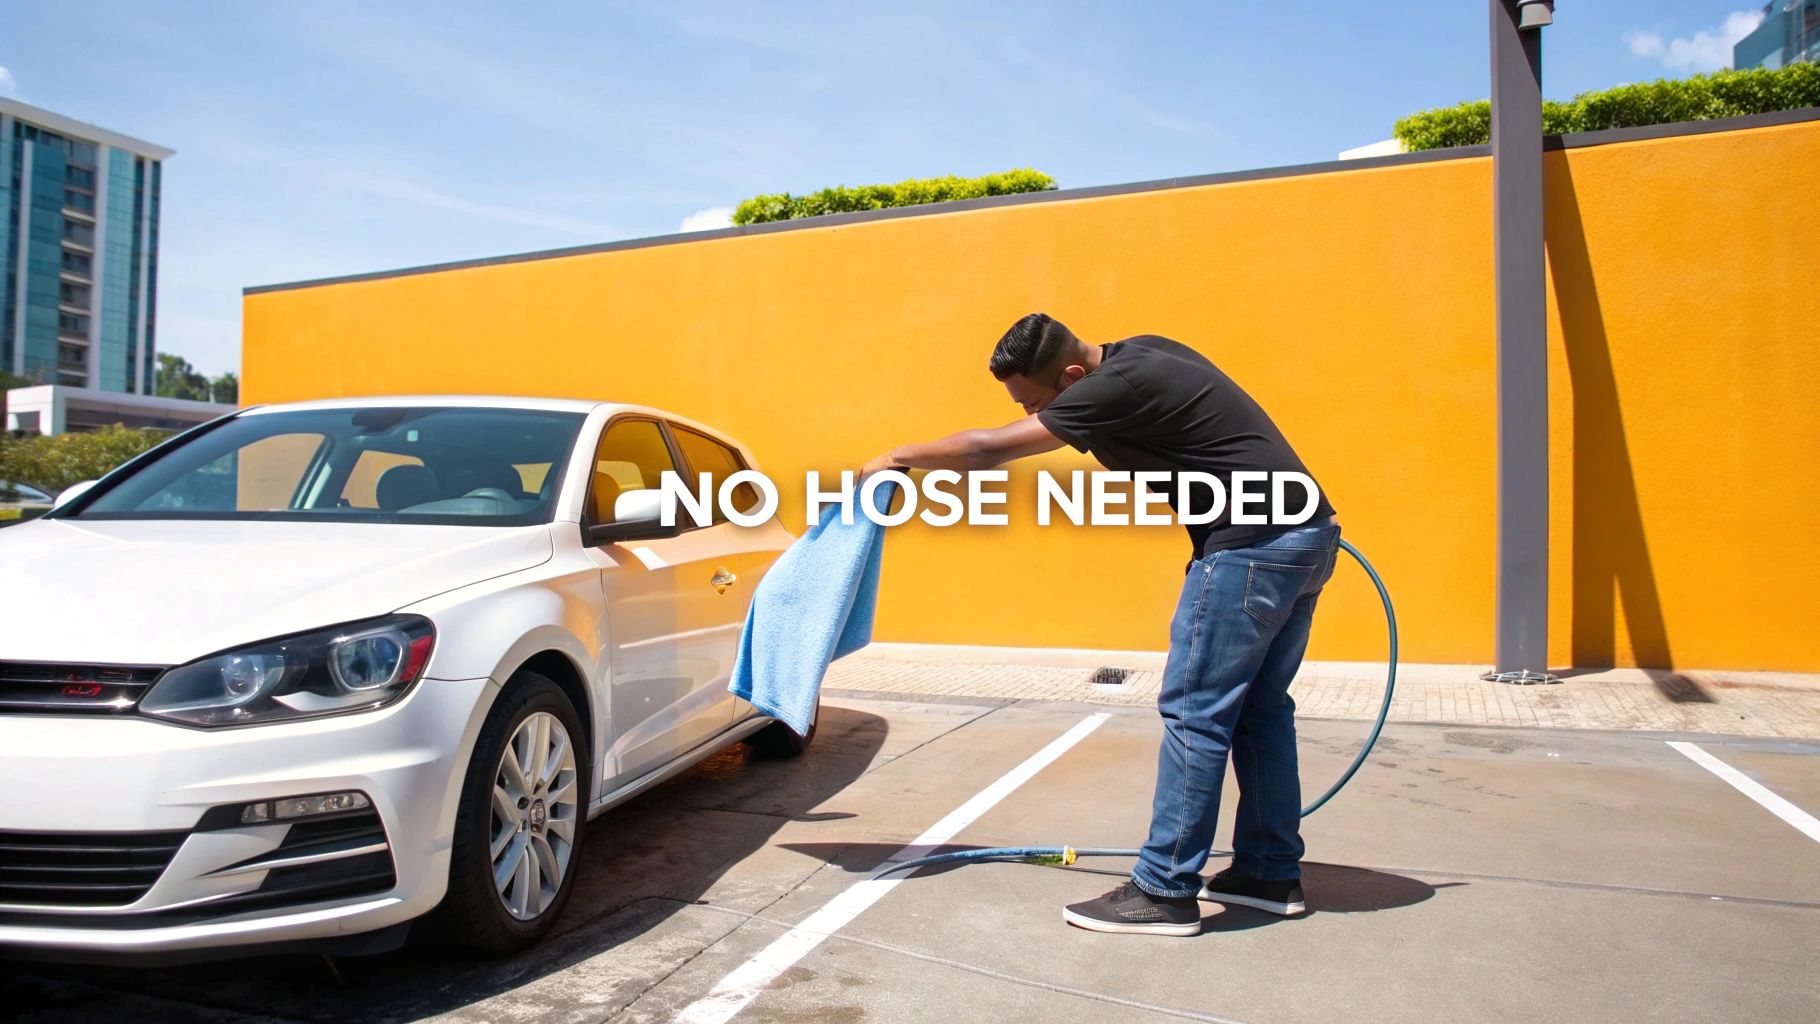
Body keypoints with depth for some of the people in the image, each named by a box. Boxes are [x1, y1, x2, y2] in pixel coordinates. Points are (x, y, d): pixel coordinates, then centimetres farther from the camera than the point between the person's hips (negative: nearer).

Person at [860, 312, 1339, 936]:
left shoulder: (1116, 387, -18)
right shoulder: (1139, 354, 10)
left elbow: (990, 450, -14)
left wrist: (899, 458, -2)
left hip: (1252, 546, -10)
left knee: (1194, 713, -6)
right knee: (1260, 708, 15)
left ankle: (1165, 892, 1)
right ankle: (1271, 873, 25)